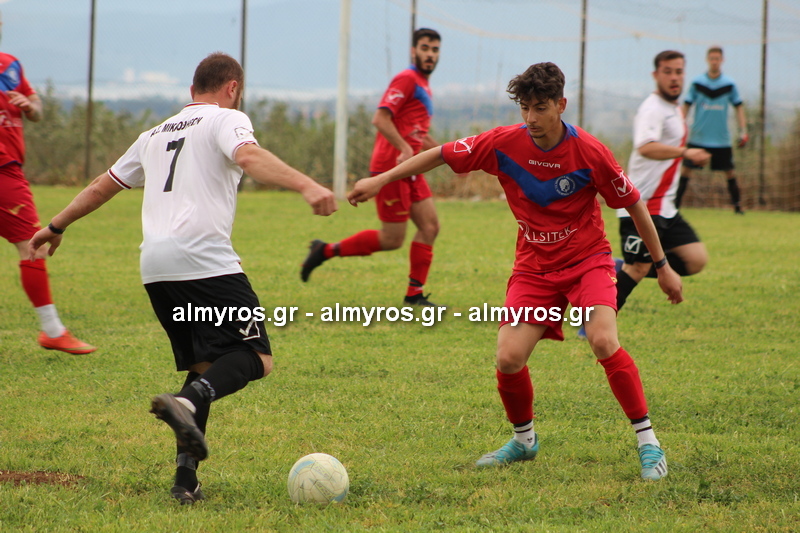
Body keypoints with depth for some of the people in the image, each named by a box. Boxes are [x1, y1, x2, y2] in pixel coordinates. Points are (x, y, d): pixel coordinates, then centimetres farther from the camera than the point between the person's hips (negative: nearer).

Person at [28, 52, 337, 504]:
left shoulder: (156, 134, 27)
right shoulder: (227, 119, 7)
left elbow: (103, 186, 36)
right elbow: (249, 158, -16)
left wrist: (57, 227, 49)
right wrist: (305, 185, -29)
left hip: (155, 265, 7)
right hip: (205, 259, -7)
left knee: (204, 366, 16)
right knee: (255, 357, -8)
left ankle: (186, 477, 2)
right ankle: (188, 402, -36)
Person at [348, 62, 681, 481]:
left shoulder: (589, 151, -17)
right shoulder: (504, 143, -12)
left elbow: (633, 204, -5)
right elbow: (442, 155, 1)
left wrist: (662, 265, 1)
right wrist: (382, 179, 0)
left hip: (587, 260, -3)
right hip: (534, 267, 3)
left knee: (604, 341, -27)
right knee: (509, 358, -12)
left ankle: (648, 444, -15)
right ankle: (524, 439, 18)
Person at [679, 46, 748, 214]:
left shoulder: (729, 84, 2)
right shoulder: (697, 83, 0)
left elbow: (738, 106, 9)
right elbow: (686, 106, 5)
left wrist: (743, 130, 2)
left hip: (721, 140, 1)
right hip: (698, 137, -1)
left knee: (729, 171, 2)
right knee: (687, 169, -5)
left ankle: (737, 205, 12)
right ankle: (674, 204, -2)